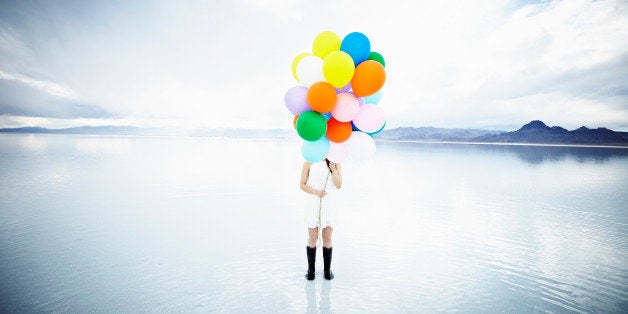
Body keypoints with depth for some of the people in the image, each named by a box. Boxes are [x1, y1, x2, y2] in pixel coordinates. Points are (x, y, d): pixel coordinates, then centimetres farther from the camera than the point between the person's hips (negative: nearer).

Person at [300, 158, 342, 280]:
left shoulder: (335, 162, 0)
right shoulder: (309, 162, -4)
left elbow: (338, 185, -6)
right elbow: (302, 185, -3)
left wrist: (333, 168, -17)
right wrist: (316, 192, -19)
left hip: (329, 204, 1)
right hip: (313, 204, -1)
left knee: (327, 238, 9)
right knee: (312, 238, 7)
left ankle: (327, 269, 25)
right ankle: (310, 269, 24)